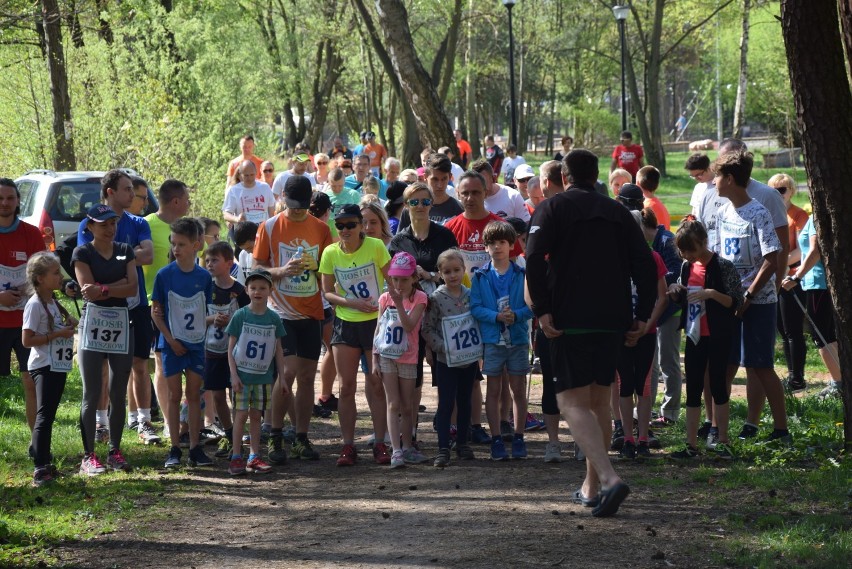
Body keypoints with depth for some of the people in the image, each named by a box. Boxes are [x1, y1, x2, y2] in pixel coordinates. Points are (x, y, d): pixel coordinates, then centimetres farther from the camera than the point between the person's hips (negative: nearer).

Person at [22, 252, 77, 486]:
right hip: (44, 367, -9)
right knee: (44, 416, -12)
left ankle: (44, 463, 18)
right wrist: (57, 334, -21)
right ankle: (40, 470, -14)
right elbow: (27, 340, -19)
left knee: (48, 416, 13)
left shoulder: (53, 302, 13)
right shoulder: (35, 305, -15)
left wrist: (71, 324, 5)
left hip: (58, 366, 9)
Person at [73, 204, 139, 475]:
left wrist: (103, 289, -14)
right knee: (92, 395, -4)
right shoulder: (83, 253, 0)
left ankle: (115, 452, 14)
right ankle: (88, 455, -3)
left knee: (119, 394, 7)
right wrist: (119, 284, -11)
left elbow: (133, 288, -2)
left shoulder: (125, 251, 11)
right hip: (93, 324, -4)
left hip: (121, 324, 4)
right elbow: (88, 289, -13)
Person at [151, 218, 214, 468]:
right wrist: (170, 339, -10)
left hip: (197, 342, 2)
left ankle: (195, 448, 10)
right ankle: (174, 449, 6)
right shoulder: (165, 275, -6)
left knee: (194, 394, 6)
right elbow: (156, 311, -4)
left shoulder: (204, 277, 0)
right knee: (174, 395, 2)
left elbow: (206, 311, 10)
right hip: (172, 343, -2)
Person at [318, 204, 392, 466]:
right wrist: (351, 302, -14)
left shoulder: (375, 246, -9)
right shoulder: (331, 253, -3)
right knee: (346, 386, 2)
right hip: (346, 323, 2)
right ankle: (348, 446, 8)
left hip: (376, 322, -2)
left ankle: (379, 444, 10)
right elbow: (327, 292, 1)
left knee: (377, 386, 2)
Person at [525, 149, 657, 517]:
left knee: (573, 401, -7)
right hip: (613, 320, 5)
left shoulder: (552, 209, 0)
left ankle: (608, 478, -28)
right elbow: (644, 263, 6)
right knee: (599, 401, 16)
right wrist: (643, 315, 7)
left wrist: (541, 310, -15)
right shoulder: (618, 213, 13)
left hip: (569, 320, -5)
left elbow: (534, 259, -15)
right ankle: (592, 486, 20)